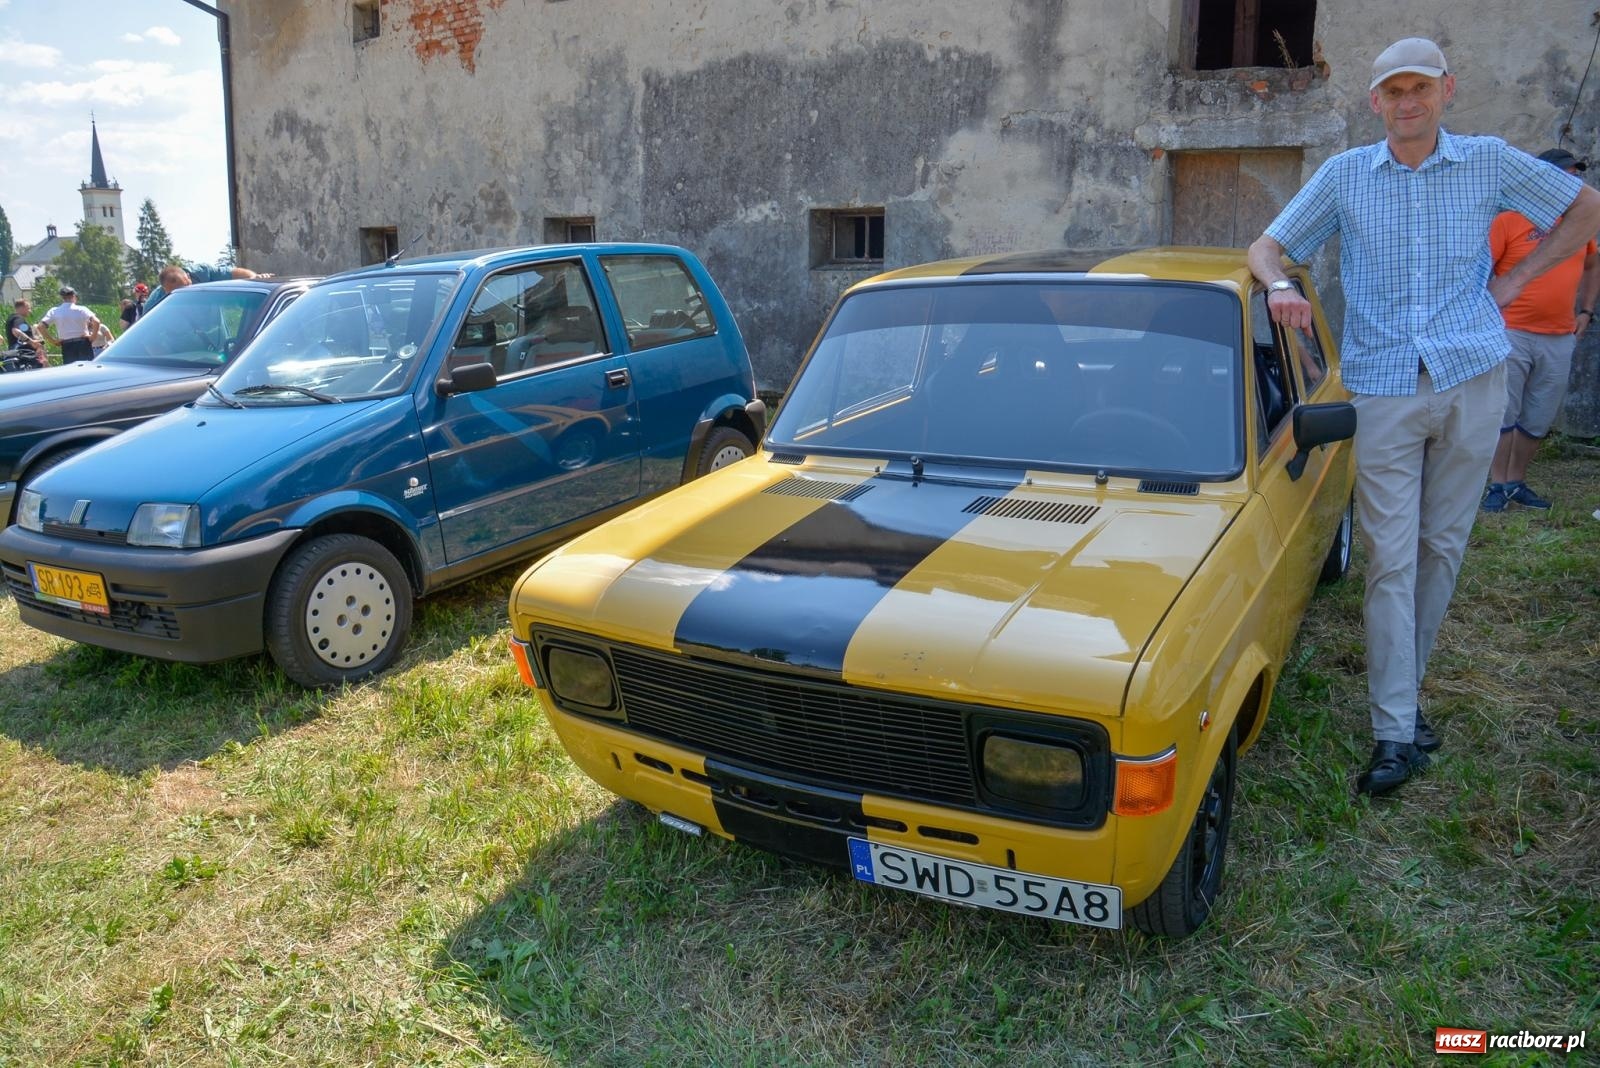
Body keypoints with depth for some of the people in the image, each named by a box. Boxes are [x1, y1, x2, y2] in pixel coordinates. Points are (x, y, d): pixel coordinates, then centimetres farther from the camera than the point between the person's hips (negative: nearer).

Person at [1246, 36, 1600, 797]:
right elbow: (1265, 246, 6)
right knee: (1390, 560, -5)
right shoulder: (1345, 175, 5)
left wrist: (1516, 278, 5)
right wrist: (1280, 285, -17)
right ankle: (1396, 734, -2)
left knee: (1441, 549, 8)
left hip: (1472, 381, 1)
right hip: (1383, 391, -1)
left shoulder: (1489, 163, 6)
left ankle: (1406, 688, 23)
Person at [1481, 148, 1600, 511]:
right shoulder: (1509, 219, -6)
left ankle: (1517, 482, 22)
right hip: (1512, 334, -5)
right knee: (1504, 416, -2)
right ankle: (1498, 486, 7)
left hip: (1560, 340, 5)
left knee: (1539, 421, 9)